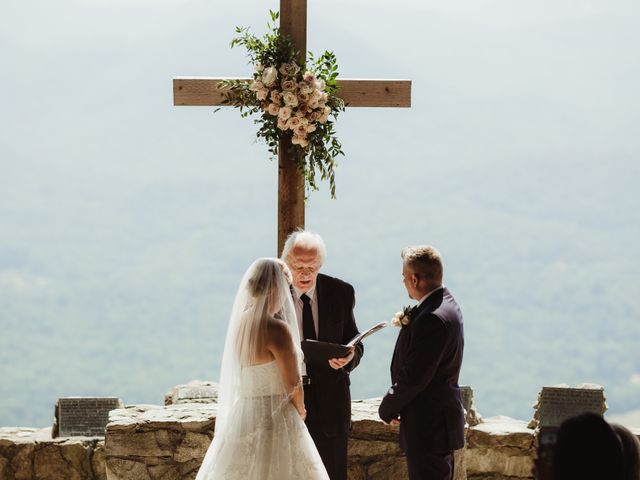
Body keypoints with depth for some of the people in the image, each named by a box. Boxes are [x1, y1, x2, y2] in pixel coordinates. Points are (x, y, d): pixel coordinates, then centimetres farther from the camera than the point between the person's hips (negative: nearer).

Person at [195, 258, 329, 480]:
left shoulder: (240, 323, 4)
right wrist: (300, 411, 6)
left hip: (241, 420, 8)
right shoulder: (276, 329, -19)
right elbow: (293, 385, -15)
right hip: (275, 421, -8)